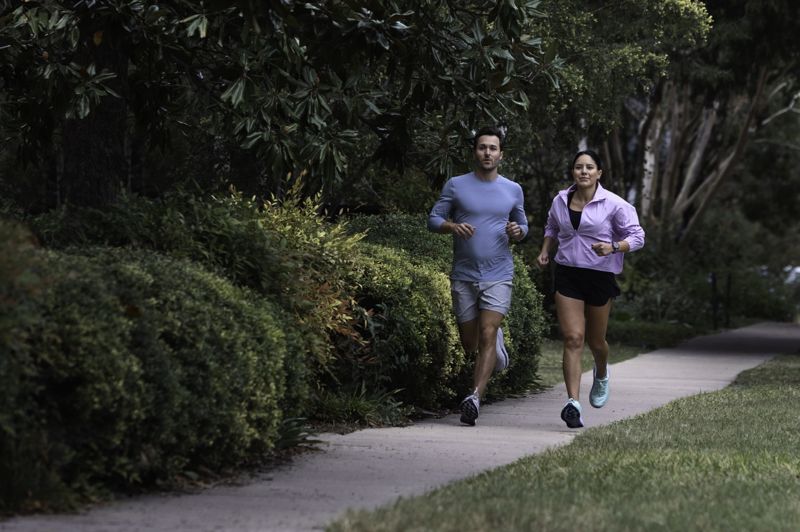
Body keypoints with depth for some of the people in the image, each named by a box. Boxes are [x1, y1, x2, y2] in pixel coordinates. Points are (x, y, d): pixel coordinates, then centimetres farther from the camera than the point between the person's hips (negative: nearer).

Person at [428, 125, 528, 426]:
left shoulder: (513, 190, 6)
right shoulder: (456, 186, 2)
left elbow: (522, 226, 18)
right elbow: (433, 220, 3)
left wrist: (517, 232, -6)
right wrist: (453, 226, -18)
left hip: (498, 276, -1)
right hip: (464, 276, 1)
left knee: (487, 336, -16)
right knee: (470, 344, 9)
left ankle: (475, 398, -20)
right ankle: (497, 342, 44)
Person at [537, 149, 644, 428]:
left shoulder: (613, 204, -8)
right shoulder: (560, 201, 5)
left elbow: (637, 237, -6)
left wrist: (613, 247, -23)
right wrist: (545, 250, 11)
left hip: (600, 276, -2)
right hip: (567, 274, 2)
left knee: (595, 340, 12)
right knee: (572, 338, -11)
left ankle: (601, 374, 49)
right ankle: (573, 403, -17)